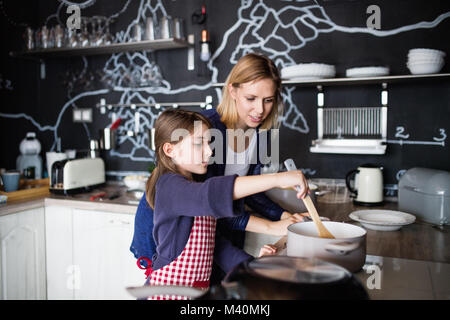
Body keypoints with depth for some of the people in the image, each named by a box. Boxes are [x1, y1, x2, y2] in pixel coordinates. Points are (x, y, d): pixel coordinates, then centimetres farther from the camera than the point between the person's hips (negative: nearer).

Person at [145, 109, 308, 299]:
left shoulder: (195, 187, 13)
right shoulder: (170, 185, -16)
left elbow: (214, 242, 14)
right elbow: (213, 194, -37)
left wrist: (250, 263, 5)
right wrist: (276, 179, -40)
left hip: (199, 285, 8)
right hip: (168, 290, -8)